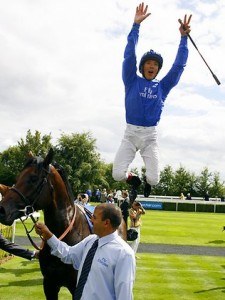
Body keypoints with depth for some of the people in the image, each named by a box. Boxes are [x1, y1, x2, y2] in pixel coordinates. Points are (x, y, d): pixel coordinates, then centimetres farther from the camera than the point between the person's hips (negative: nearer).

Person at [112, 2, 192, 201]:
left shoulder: (163, 86, 10)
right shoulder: (132, 81, 6)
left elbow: (179, 65, 10)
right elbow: (129, 56, -2)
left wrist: (183, 37, 4)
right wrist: (136, 25, -7)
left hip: (151, 135, 1)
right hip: (131, 133, -1)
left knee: (154, 179, -10)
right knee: (118, 174, -14)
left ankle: (147, 182, 31)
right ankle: (133, 179, 25)